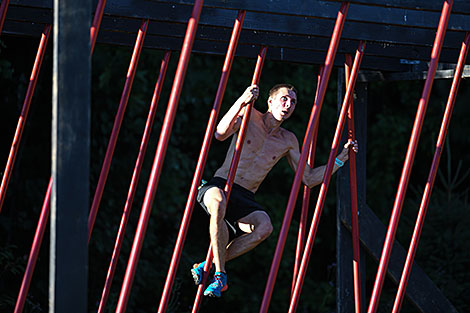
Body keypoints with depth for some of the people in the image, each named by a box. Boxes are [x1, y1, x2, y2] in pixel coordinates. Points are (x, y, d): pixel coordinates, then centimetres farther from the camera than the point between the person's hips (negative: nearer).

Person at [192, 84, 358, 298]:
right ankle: (220, 275, -33)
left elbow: (309, 179, 16)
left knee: (264, 227, -32)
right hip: (219, 185, -4)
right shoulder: (250, 115, 1)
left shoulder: (288, 141, 13)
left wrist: (340, 159, 9)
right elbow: (220, 134, -18)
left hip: (245, 199, 4)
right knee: (219, 203, -42)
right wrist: (241, 102, -30)